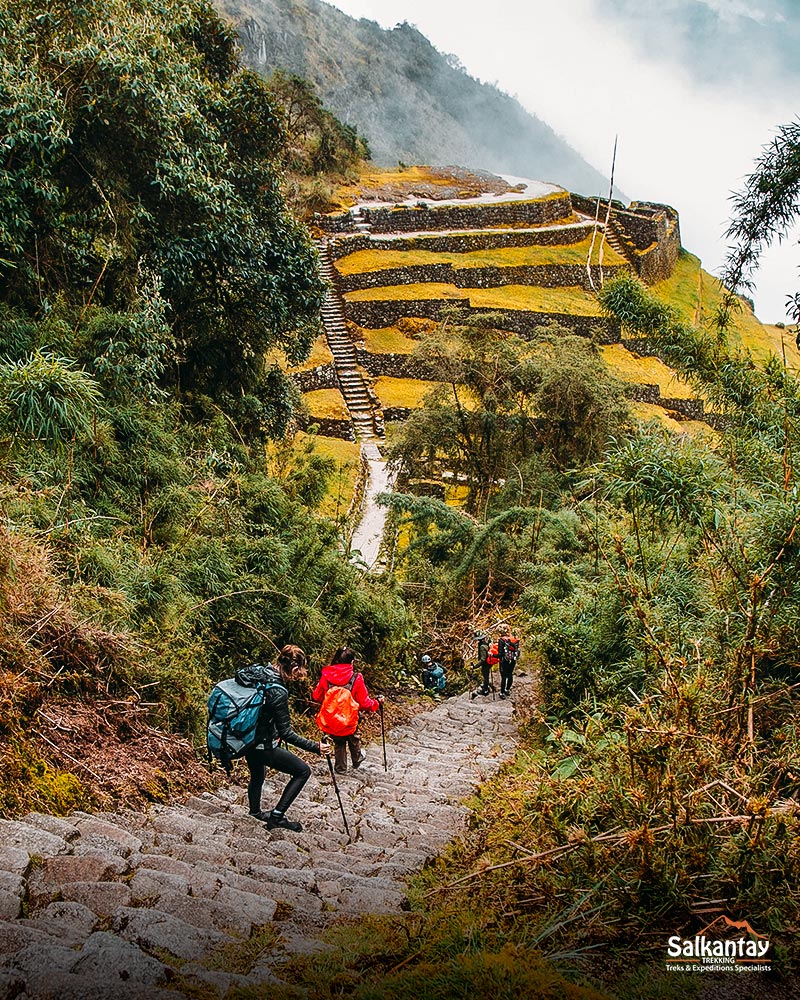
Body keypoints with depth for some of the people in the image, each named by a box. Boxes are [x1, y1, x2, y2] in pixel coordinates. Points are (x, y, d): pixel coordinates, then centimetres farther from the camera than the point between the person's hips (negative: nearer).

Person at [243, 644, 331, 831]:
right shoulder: (278, 692, -27)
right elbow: (286, 733, -24)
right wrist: (315, 747, -19)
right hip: (263, 746, -9)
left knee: (257, 775, 34)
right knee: (303, 771, 6)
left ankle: (254, 814, 56)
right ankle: (276, 816, 7)